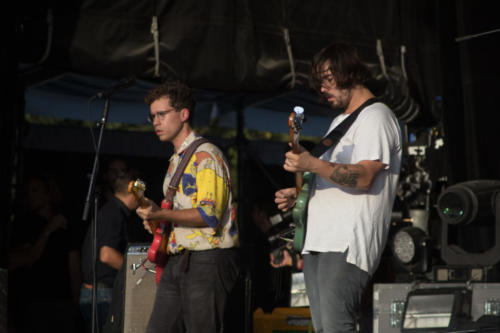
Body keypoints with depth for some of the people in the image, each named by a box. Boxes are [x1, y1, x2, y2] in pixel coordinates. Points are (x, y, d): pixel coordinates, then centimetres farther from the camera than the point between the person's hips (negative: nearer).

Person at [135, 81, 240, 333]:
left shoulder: (206, 155, -9)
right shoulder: (176, 160, 21)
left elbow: (209, 214, -19)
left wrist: (161, 215, -24)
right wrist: (155, 219, 11)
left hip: (207, 261, -9)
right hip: (177, 262, 9)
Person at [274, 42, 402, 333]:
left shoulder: (376, 117, -6)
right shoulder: (340, 121, 26)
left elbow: (363, 178, -20)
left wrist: (312, 164, -27)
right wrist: (299, 194, 16)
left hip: (348, 244, -10)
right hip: (317, 242, 10)